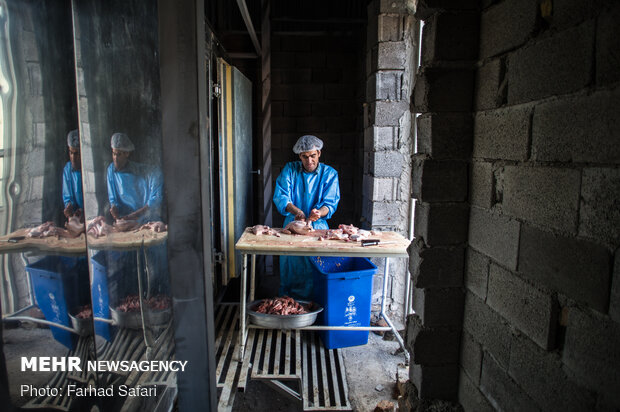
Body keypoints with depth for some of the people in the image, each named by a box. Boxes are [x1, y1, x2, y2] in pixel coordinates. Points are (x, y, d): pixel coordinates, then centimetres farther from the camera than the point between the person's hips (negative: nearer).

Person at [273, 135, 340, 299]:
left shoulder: (329, 173, 4)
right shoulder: (290, 169, 5)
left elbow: (330, 203, -3)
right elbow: (280, 196, -4)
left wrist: (319, 212, -25)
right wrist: (296, 211, -22)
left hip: (318, 225, 0)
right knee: (290, 261, -10)